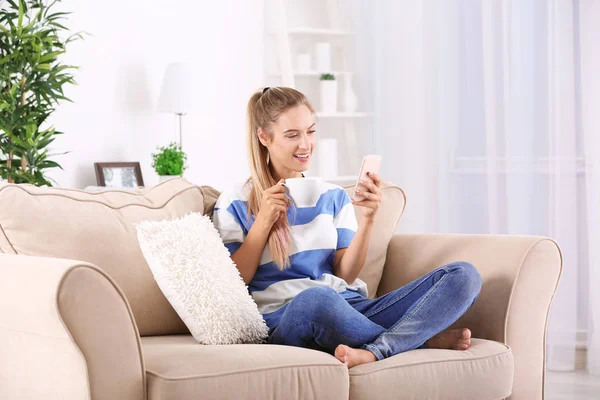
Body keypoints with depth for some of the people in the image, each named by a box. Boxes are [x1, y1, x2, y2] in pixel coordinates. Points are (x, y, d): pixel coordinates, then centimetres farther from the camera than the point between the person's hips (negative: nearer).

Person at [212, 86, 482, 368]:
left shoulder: (334, 196, 18)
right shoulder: (235, 204, 7)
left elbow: (346, 276, 9)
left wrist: (368, 218, -5)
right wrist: (264, 221, -5)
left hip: (352, 311, 5)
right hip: (287, 321, -5)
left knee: (464, 274, -13)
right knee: (316, 298, -43)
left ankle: (375, 350, -35)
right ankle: (427, 339, -20)